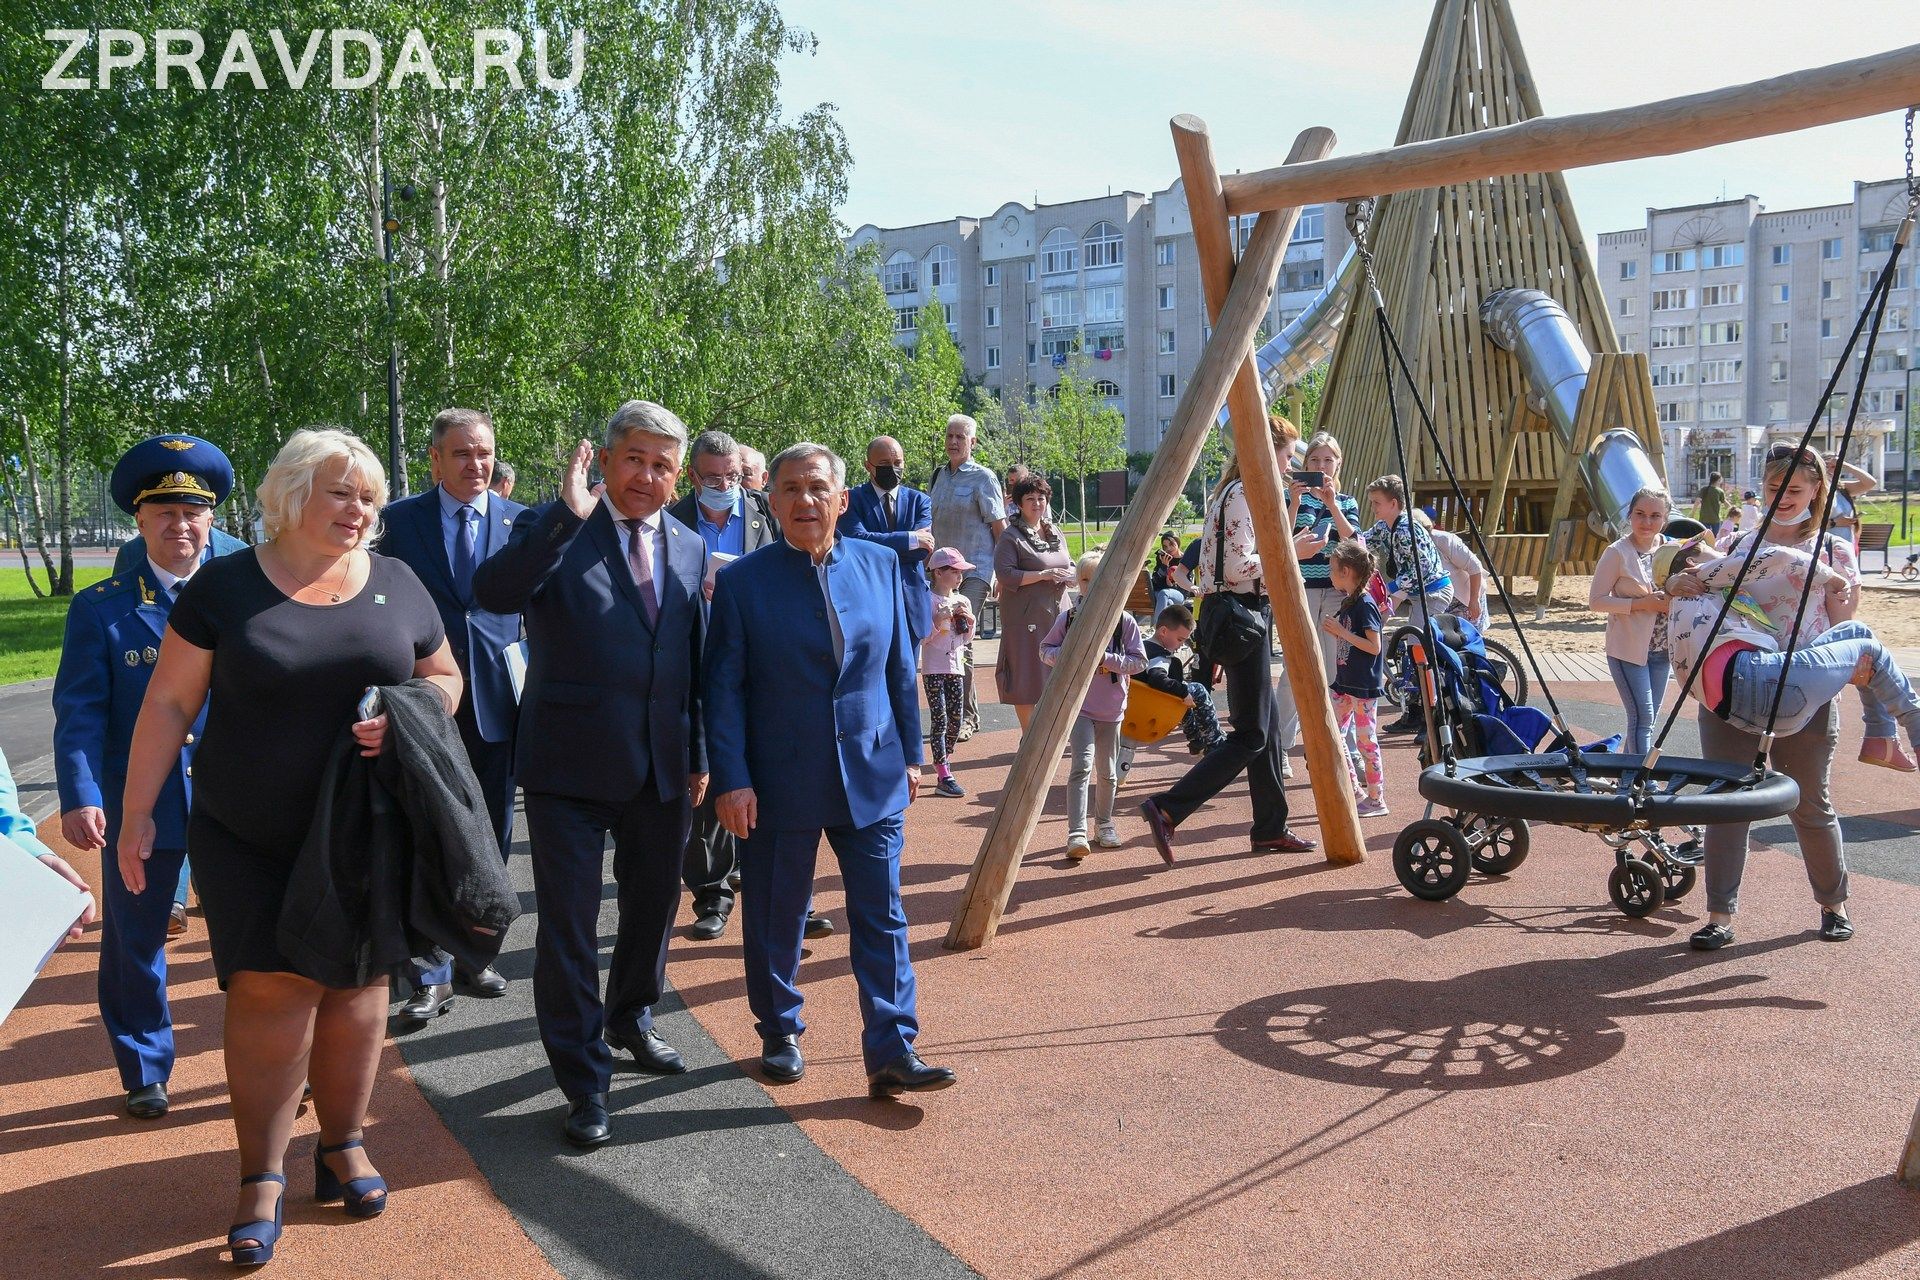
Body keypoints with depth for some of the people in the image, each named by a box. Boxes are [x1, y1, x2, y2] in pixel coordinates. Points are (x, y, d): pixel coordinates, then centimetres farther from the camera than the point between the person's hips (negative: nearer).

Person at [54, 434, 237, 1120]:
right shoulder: (100, 608, 1)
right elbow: (79, 712, -4)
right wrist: (80, 796, -17)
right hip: (139, 806, 0)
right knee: (135, 943, 12)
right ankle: (145, 1075, 31)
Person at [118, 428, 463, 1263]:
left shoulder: (396, 584, 2)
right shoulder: (225, 585, -4)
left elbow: (444, 677, 9)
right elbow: (169, 703, -2)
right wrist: (136, 813, -3)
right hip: (248, 841, -2)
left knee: (356, 980, 10)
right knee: (271, 989, -3)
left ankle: (343, 1145, 27)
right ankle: (263, 1179, 12)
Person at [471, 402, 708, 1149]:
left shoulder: (690, 548, 8)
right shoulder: (554, 532, -7)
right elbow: (493, 594, -27)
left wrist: (699, 756, 10)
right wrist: (569, 514, -33)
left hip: (662, 769, 5)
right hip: (571, 765, -5)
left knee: (653, 906, 20)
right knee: (569, 925, 2)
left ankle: (630, 1020, 46)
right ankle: (584, 1081, 18)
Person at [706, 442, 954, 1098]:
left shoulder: (880, 565, 3)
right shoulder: (742, 581, -5)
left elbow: (900, 668, 9)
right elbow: (724, 688, -5)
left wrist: (910, 754, 9)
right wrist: (731, 779, -11)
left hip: (872, 775, 2)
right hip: (780, 781, -2)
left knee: (881, 915, 3)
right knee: (776, 917, 12)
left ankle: (892, 1052, 10)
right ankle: (779, 1033, 33)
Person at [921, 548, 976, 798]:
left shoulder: (962, 601, 10)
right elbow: (922, 637, -12)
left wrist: (970, 620, 0)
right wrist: (939, 619, -23)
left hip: (956, 667, 6)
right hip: (933, 669, -6)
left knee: (956, 718, 9)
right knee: (940, 719, -7)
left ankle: (943, 760, 28)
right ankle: (944, 776, -7)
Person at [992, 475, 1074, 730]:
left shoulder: (1055, 532, 16)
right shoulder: (1010, 537, -6)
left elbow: (1071, 566, 22)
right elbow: (1005, 575, -15)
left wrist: (1068, 575, -2)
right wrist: (1044, 575, -19)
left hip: (1057, 613, 6)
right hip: (1026, 617, -6)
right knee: (1027, 680, -2)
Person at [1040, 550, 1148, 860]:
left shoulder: (1124, 621, -3)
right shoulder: (1068, 619, 0)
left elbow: (1139, 661, -3)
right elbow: (1045, 649, 8)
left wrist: (1107, 658, -18)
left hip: (1111, 708, 2)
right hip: (1078, 704, -2)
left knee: (1107, 771, 14)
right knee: (1082, 765, -16)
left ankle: (1104, 824, 34)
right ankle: (1076, 833, -19)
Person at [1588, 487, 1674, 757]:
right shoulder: (1617, 553, -13)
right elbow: (1595, 600, -13)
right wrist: (1641, 604, -21)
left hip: (1660, 648, 6)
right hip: (1628, 649, -6)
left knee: (1649, 717, 14)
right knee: (1642, 716, -9)